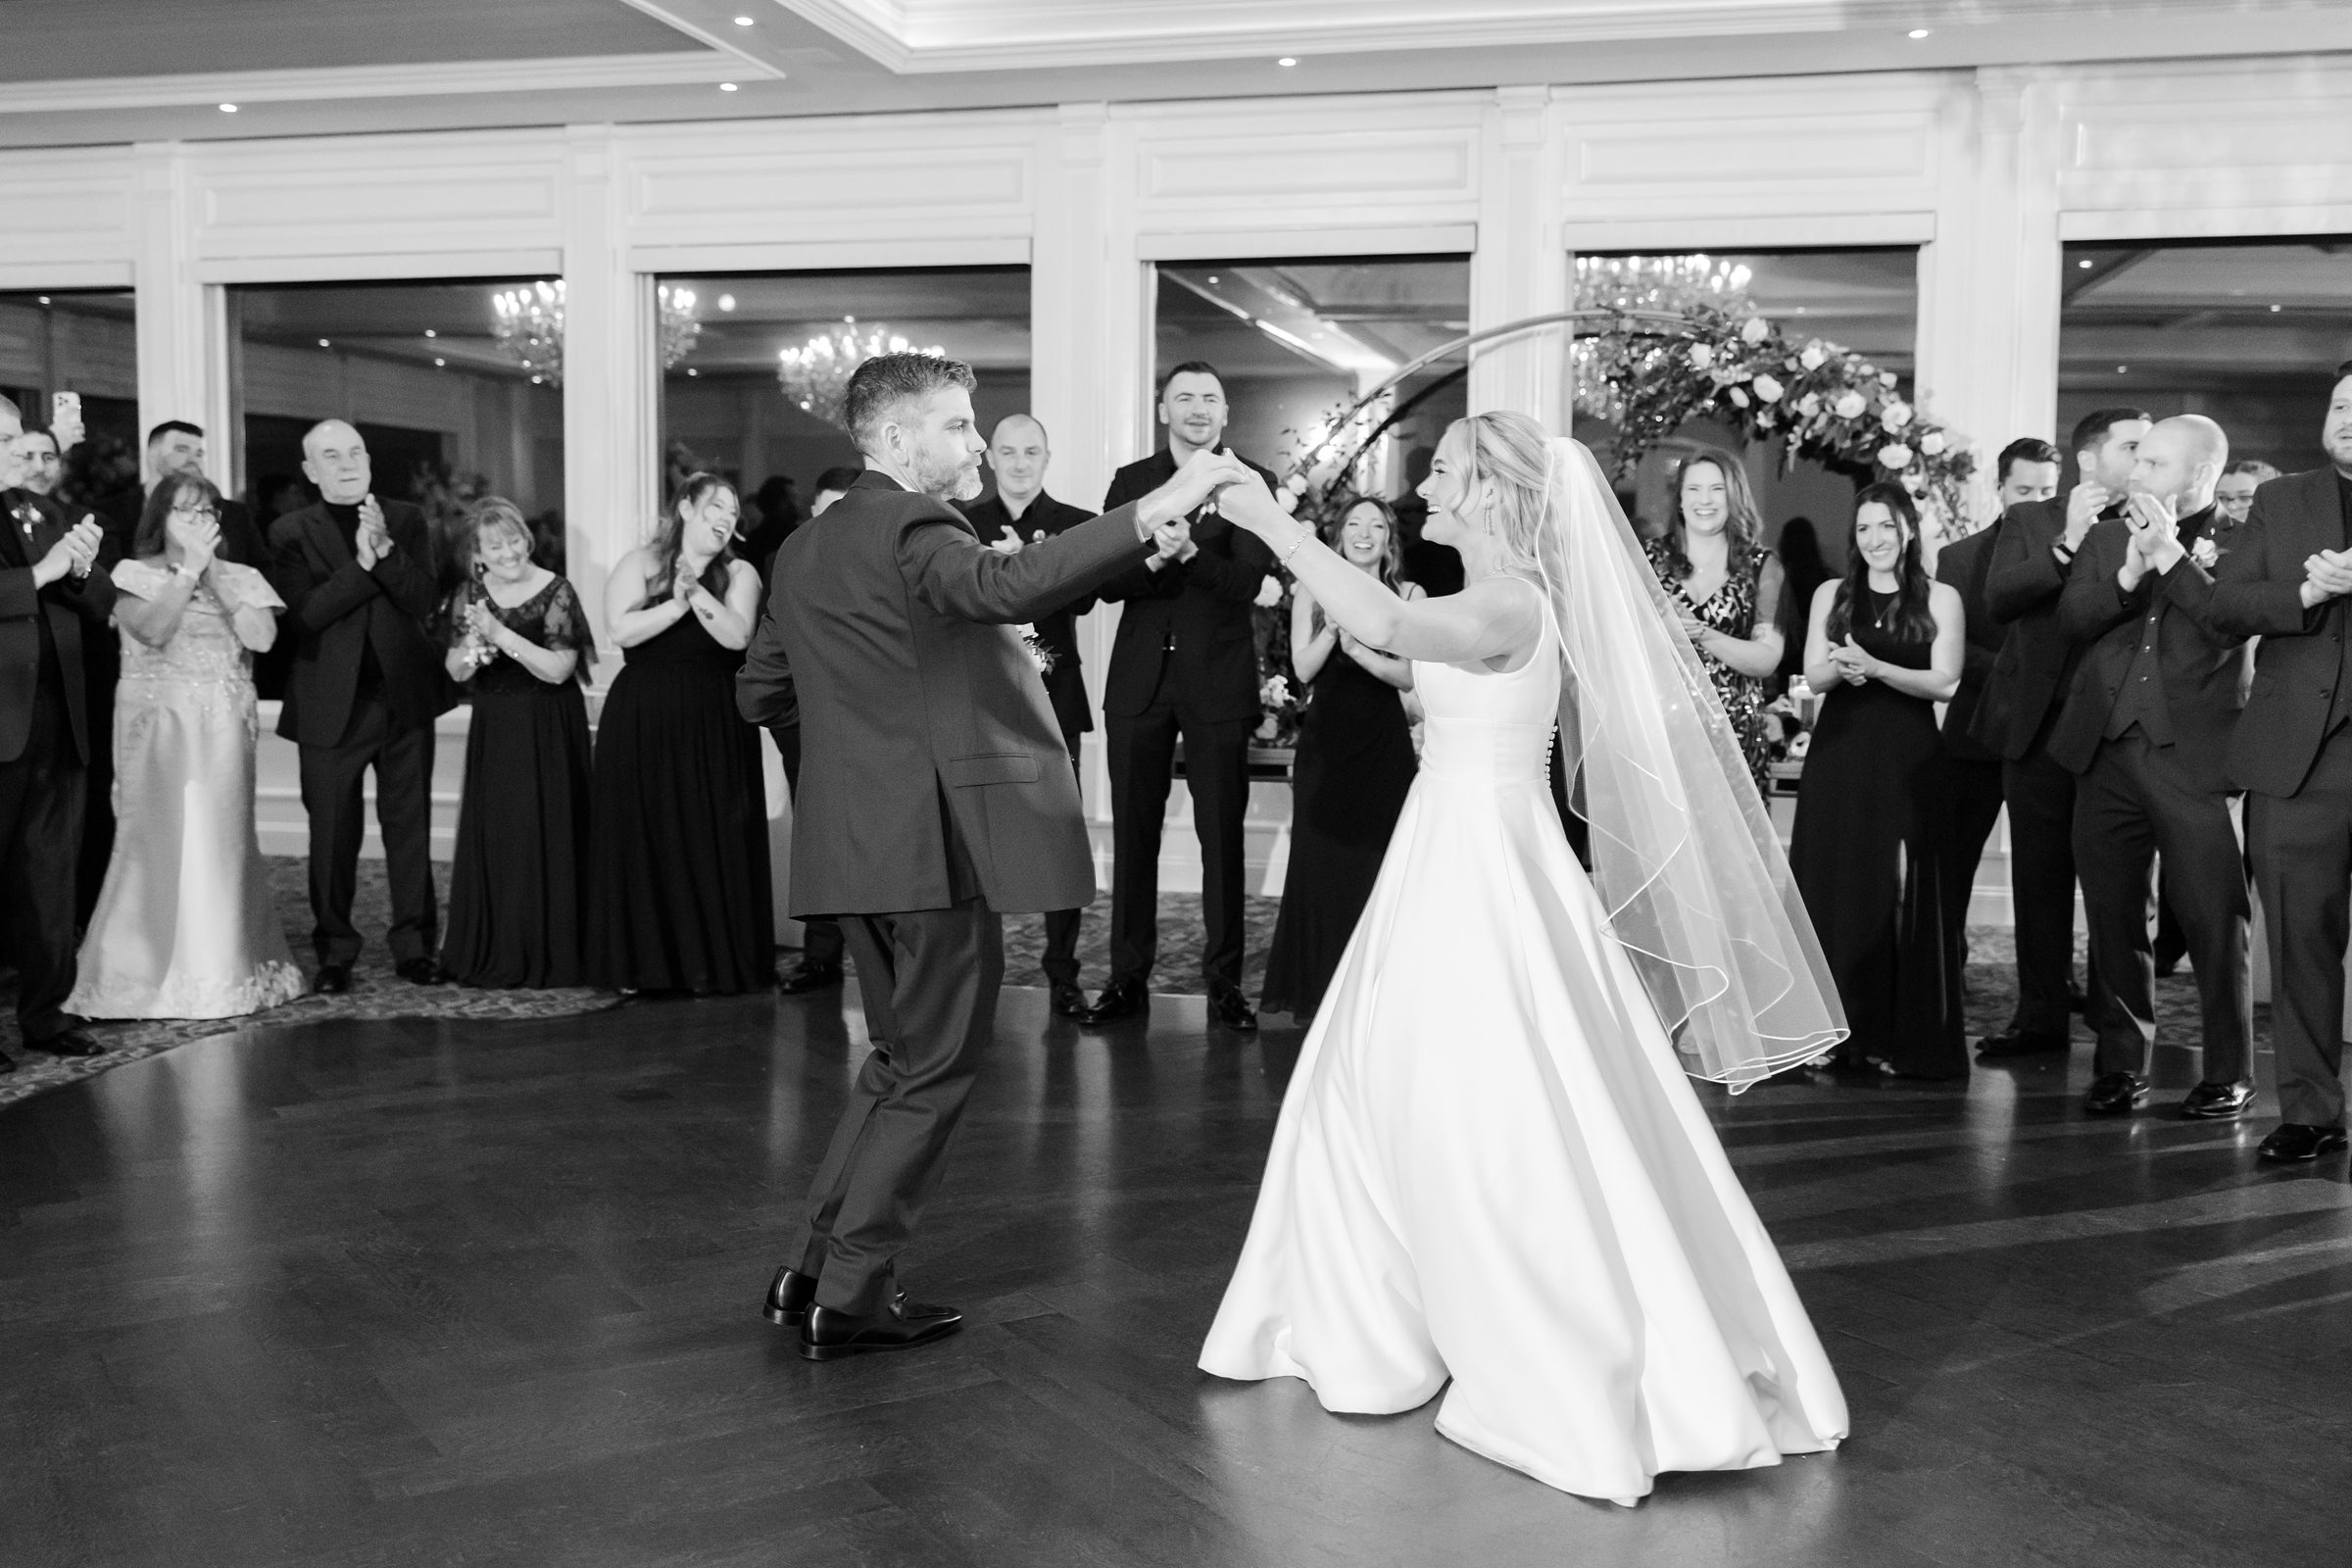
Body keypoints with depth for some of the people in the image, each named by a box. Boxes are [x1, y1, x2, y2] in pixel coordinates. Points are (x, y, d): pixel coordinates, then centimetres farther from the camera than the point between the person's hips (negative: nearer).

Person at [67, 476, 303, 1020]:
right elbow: (153, 630, -15)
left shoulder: (240, 579, 11)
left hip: (223, 729, 2)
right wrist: (188, 568, -11)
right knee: (160, 842, -5)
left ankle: (225, 971, 8)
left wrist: (214, 576, -5)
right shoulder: (136, 575, 3)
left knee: (222, 842, 0)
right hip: (159, 725, -2)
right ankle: (152, 975, 3)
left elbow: (262, 637, -5)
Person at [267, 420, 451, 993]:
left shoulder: (406, 520, 6)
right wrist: (362, 563, -19)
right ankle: (335, 951, 15)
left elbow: (423, 602, -6)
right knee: (331, 833, 4)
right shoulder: (291, 532, 1)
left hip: (405, 697, 1)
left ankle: (415, 945, 14)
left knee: (410, 827, 6)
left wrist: (385, 548, -18)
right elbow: (304, 614, -12)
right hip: (331, 704, -1)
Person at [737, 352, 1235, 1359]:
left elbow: (757, 692, 22)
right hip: (933, 836, -9)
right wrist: (1150, 513, -35)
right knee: (935, 1069, 2)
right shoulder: (909, 525, -12)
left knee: (902, 1059, 20)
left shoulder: (805, 548, 16)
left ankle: (814, 1271, 22)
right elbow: (1009, 586, -33)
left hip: (851, 844, 9)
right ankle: (850, 1299, 7)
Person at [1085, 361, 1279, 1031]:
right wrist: (1151, 558, -21)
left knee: (1221, 834, 3)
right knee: (1133, 833, 7)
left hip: (1217, 682, -3)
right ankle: (1128, 976, 16)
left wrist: (1188, 550, -28)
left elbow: (1246, 582, -11)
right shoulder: (1130, 481, 8)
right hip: (1140, 681, 3)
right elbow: (1104, 581, -1)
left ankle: (1224, 978, 12)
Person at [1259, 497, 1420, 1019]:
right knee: (1319, 863, 2)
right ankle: (1315, 990, 13)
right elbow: (1304, 669, -1)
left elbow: (1409, 676, -4)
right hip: (1325, 744, 1)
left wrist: (1359, 649, -17)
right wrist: (1335, 624, -16)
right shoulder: (1314, 592, 6)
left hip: (1384, 746, -1)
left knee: (1377, 864, -1)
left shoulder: (1408, 595, 4)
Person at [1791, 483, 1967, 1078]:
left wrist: (1875, 668, -18)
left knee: (1900, 893, -3)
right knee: (1832, 886, 0)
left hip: (1906, 761, -2)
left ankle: (1900, 1039, 3)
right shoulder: (1832, 595, 12)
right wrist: (1841, 668, -17)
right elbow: (1814, 676, 6)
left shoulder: (1939, 599, 4)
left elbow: (1945, 683, -4)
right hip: (1838, 757, 2)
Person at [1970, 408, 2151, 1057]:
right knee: (2039, 876, 7)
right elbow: (1998, 599, -9)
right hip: (2041, 726, 1)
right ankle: (2042, 1014, 17)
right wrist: (2068, 543, -16)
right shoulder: (2028, 520, 7)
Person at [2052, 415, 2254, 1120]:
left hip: (2193, 752, -5)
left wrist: (2170, 554, -14)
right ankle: (2122, 1063, 19)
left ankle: (2229, 1074, 9)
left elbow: (2232, 624, -15)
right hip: (2107, 750, 5)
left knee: (2213, 920, -3)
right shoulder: (2107, 537, 14)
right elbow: (2071, 620, 3)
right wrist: (2129, 573, -11)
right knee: (2114, 917, 10)